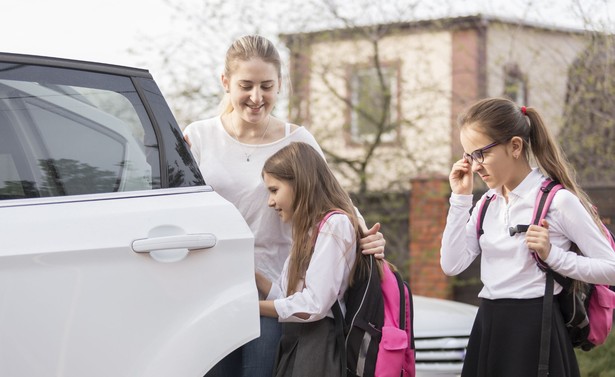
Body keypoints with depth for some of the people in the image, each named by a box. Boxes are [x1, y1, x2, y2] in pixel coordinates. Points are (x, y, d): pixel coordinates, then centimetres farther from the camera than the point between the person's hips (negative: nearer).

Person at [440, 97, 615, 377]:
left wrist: (553, 256, -19)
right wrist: (461, 198, -2)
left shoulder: (558, 200, -10)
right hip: (488, 327, 6)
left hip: (534, 328, -6)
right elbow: (452, 265, 0)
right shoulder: (488, 203, 10)